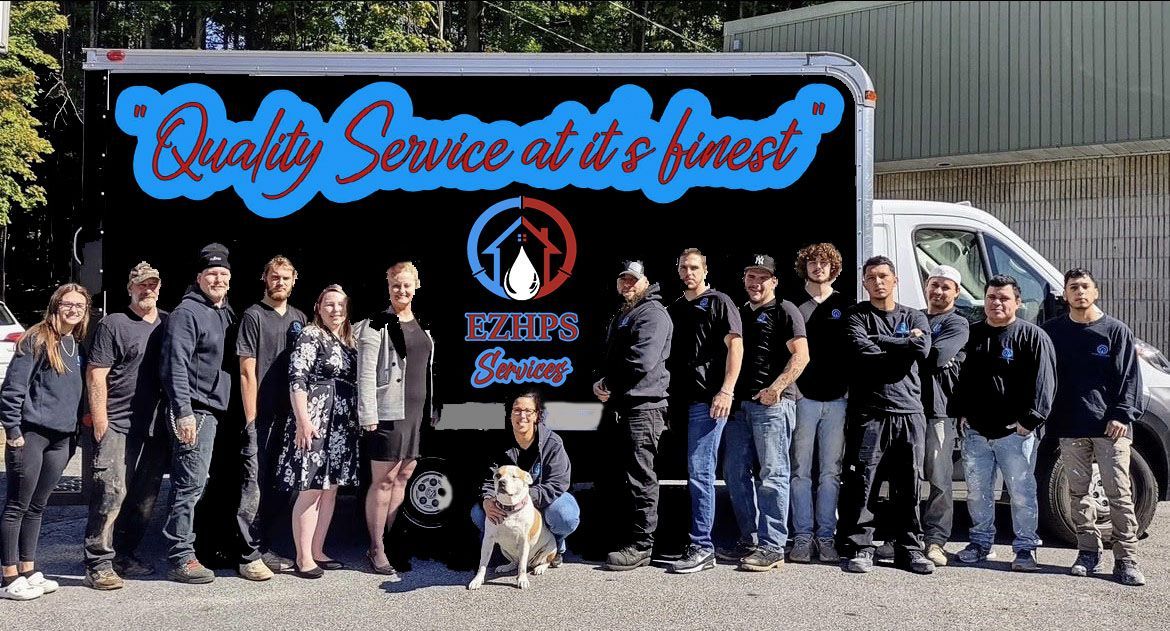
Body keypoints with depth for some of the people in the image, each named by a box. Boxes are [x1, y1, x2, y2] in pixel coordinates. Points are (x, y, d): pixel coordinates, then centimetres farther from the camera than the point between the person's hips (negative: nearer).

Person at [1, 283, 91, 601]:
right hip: (30, 434, -6)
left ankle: (29, 571, 22)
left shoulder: (79, 347, 13)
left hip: (62, 438, 7)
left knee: (37, 507, 14)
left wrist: (76, 433, 15)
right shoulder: (36, 339, -8)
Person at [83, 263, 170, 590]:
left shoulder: (169, 324, 13)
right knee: (112, 492, -10)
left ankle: (125, 555, 23)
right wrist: (100, 422, -12)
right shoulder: (113, 324, -2)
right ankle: (99, 565, -4)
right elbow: (96, 376, -6)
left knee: (146, 496, 10)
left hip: (155, 427, 6)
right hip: (118, 426, -6)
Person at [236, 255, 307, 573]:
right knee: (255, 485, -6)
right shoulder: (254, 316, -3)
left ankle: (263, 546, 21)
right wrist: (251, 419, -12)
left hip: (288, 416, 6)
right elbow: (247, 372, -8)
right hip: (261, 417, -6)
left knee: (279, 487, 11)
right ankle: (250, 553, -1)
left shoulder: (298, 318, 14)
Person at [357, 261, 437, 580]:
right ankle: (376, 550, 5)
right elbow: (366, 374, -10)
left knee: (402, 478, 10)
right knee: (383, 481, -2)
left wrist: (432, 411, 16)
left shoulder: (422, 326, 16)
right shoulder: (376, 326, -5)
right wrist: (368, 416, -16)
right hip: (389, 411, -6)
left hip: (418, 411, 7)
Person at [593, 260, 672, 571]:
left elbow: (642, 362, -20)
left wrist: (609, 384, -7)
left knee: (639, 479, -7)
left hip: (642, 407, -10)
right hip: (616, 407, 10)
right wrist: (599, 383, 4)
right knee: (614, 478, 15)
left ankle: (640, 546, -1)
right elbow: (607, 358, 26)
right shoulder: (620, 316, 24)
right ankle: (619, 539, 25)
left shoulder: (652, 313, -8)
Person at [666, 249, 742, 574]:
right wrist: (668, 397, 15)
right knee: (694, 473, 11)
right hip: (681, 400, 7)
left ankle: (702, 547, -8)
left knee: (699, 471, -11)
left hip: (707, 400, -7)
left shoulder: (719, 302, 1)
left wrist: (726, 391, -17)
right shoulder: (673, 309, 20)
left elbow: (735, 346, -8)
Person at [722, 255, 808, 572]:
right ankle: (750, 539, 18)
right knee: (735, 472, 8)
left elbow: (801, 355, -10)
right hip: (740, 403, 8)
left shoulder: (784, 311, 0)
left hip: (772, 403, -8)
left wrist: (777, 387, -21)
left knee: (772, 474, -7)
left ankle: (772, 547, -6)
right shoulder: (740, 313, 22)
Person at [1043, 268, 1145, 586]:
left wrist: (1123, 415, -9)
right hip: (1070, 427, 2)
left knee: (1119, 493, -3)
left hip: (1111, 426, -2)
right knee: (1079, 491, 8)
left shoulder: (1116, 330, 3)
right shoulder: (1053, 331, 8)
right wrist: (1045, 416, 3)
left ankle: (1126, 559, 2)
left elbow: (1129, 376, 1)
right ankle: (1088, 551, 18)